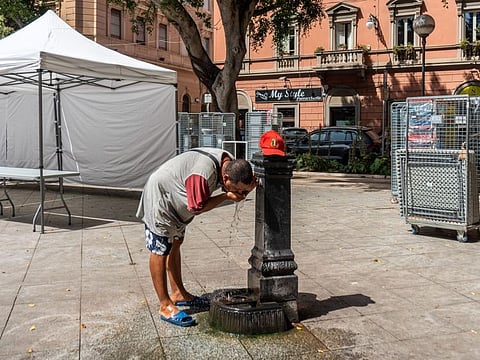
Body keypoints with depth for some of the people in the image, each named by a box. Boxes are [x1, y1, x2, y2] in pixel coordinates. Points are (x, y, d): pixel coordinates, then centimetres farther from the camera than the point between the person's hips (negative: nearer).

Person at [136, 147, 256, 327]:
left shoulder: (231, 164, -12)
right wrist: (227, 196, -31)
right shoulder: (202, 173, -38)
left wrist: (247, 190, -26)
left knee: (175, 245, 19)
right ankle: (165, 306, 2)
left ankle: (178, 294, 33)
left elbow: (237, 195, -5)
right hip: (160, 200, -10)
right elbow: (197, 207, -29)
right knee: (160, 252, -4)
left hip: (176, 202, 10)